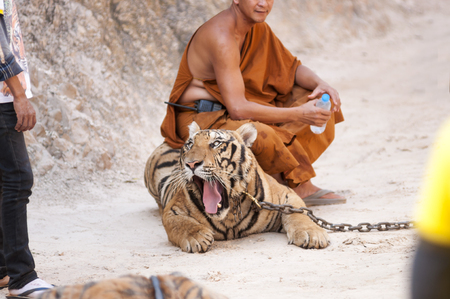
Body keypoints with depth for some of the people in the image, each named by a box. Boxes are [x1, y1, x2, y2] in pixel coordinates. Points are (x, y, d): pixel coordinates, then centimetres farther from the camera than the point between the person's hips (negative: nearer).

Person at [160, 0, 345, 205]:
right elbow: (238, 109, -30)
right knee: (261, 136, -39)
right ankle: (300, 184, -8)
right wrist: (298, 114, -30)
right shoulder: (222, 36, -25)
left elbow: (291, 68, 13)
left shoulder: (259, 28, 3)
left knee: (316, 102, 4)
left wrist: (320, 84, -10)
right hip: (200, 121, -10)